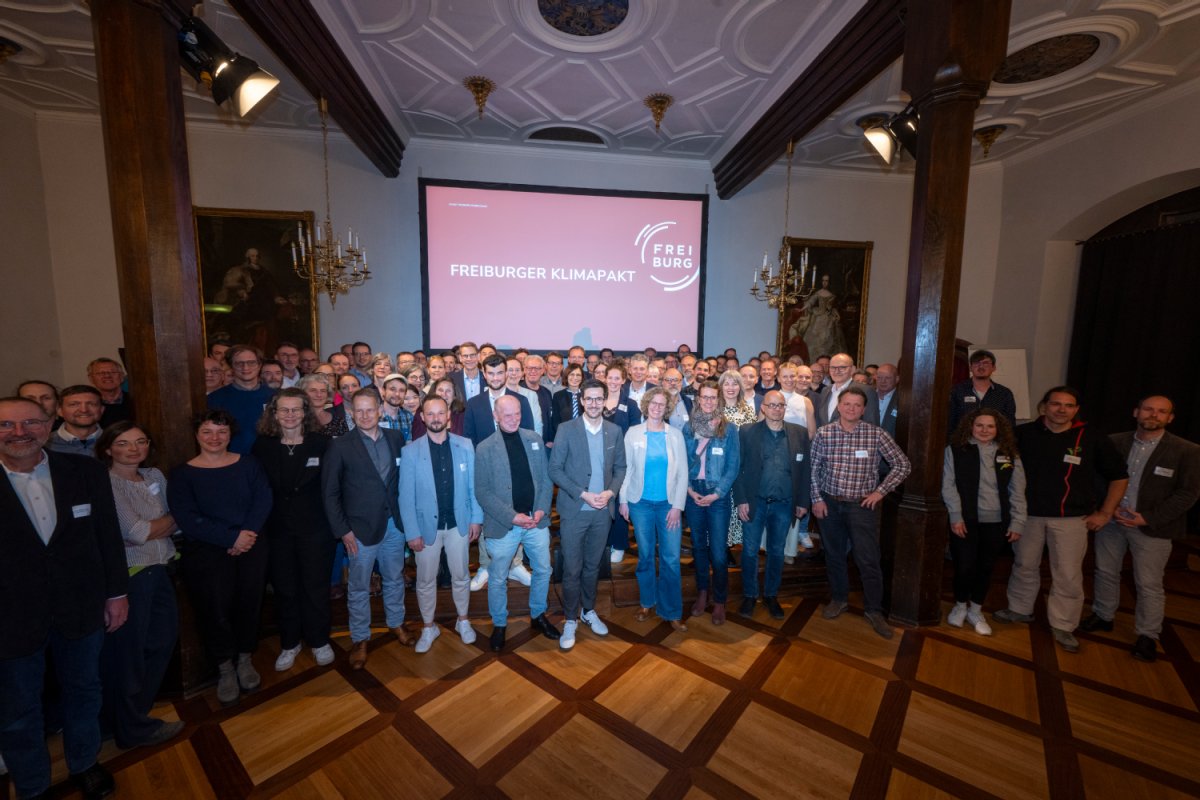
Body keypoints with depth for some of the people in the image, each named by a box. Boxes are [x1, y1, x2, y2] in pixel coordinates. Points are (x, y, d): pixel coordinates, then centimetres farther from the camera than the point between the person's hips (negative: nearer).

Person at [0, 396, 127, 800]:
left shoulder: (86, 471, -7)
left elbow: (108, 533, -1)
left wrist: (117, 592, 1)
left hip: (82, 608, 2)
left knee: (84, 691, 22)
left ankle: (84, 764, 46)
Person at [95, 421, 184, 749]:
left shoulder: (155, 476, 8)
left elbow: (176, 522, 10)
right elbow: (136, 533, -15)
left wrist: (154, 527, -6)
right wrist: (170, 519, -1)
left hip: (158, 571, 7)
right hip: (127, 575, -7)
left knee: (165, 638, 15)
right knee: (127, 652, 7)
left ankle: (135, 711, 37)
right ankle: (132, 728, 27)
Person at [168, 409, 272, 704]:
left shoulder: (248, 464, 10)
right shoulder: (182, 474, 5)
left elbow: (263, 500, 1)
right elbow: (188, 519, -5)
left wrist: (248, 534, -13)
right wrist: (232, 537, -14)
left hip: (250, 543, 1)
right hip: (206, 550, -1)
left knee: (250, 598, -8)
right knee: (215, 604, -11)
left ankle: (245, 660, 14)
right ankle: (225, 668, 12)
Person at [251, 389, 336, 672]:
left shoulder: (321, 443, -7)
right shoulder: (262, 445, -1)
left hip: (315, 528, -2)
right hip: (277, 529, 2)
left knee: (316, 587, 11)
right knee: (284, 590, 15)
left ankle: (319, 641, 30)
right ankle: (289, 643, 34)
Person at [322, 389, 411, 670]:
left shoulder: (396, 438, 0)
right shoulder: (340, 446, -8)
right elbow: (330, 493, -5)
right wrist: (343, 530, -9)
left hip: (394, 523, 3)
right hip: (361, 528, -3)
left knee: (394, 579, 19)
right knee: (359, 588, 12)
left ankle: (396, 623, 41)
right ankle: (359, 638, 32)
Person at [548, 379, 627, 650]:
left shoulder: (615, 431, 3)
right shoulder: (566, 429, -8)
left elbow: (620, 467, 8)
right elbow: (555, 469, -9)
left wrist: (609, 492, -9)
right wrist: (583, 494, -15)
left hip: (603, 510, 3)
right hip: (574, 510, -3)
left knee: (592, 566, 17)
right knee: (572, 569, 5)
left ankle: (589, 611, 37)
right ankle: (570, 619, 24)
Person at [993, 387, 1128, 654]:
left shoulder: (1092, 438, -5)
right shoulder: (1024, 433, -4)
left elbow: (1119, 476, 5)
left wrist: (1105, 513, 1)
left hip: (1071, 518, -1)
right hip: (1029, 514, 1)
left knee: (1068, 575, 2)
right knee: (1024, 564, 13)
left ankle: (1063, 626, 19)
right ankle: (1020, 609, 31)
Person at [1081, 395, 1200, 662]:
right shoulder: (1114, 442, -1)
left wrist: (1149, 518, -15)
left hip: (1151, 527, -2)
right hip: (1110, 520, 2)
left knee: (1149, 585, 6)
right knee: (1105, 572, 15)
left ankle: (1147, 635, 21)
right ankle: (1103, 616, 31)